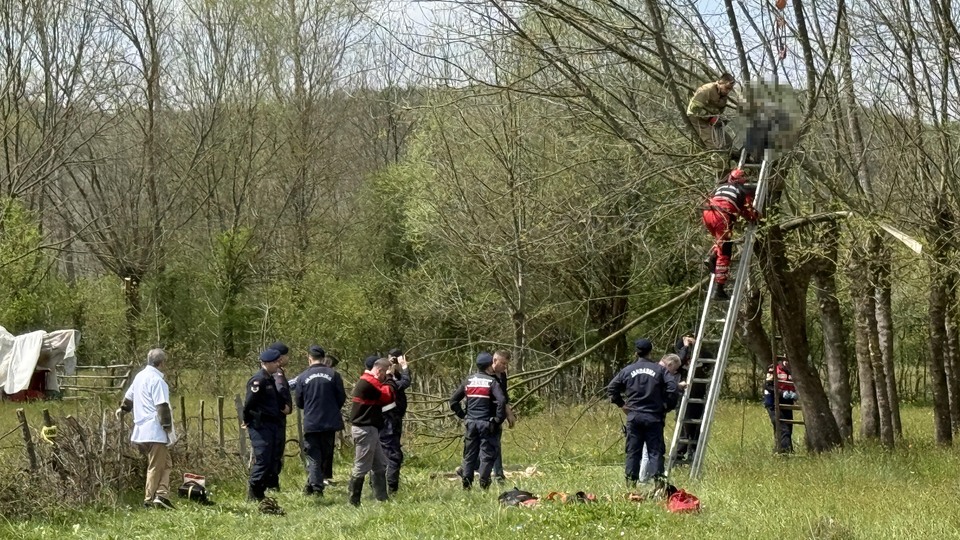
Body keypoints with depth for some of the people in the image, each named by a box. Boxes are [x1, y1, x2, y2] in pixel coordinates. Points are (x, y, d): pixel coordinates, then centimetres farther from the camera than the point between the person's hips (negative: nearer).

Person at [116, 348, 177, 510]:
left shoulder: (140, 376, 15)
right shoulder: (157, 380, -13)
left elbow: (129, 397, 31)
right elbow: (163, 407, -18)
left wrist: (122, 409, 52)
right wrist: (170, 430, -16)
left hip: (141, 430, 9)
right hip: (155, 432, -9)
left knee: (165, 463, 11)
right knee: (156, 467, -3)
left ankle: (161, 495, 1)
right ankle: (150, 500, -2)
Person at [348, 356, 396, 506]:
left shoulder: (367, 381, 17)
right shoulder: (368, 383, -16)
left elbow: (385, 398, 18)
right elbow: (387, 397, -14)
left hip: (370, 429, 11)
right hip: (365, 430, -11)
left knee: (380, 465, 14)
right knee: (361, 467, -6)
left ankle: (382, 499, 17)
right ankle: (354, 502, -3)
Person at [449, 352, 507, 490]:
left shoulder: (468, 381, 8)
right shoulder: (491, 381, -8)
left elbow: (453, 400, 11)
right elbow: (501, 400, -21)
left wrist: (462, 415, 15)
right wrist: (498, 419, -11)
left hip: (470, 422, 5)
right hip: (486, 424, -5)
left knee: (469, 453, 10)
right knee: (487, 454, 1)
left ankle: (466, 484, 10)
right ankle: (483, 483, -2)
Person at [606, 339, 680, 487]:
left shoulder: (627, 370, 4)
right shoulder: (659, 370, -1)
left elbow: (611, 388, 8)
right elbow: (672, 388, -10)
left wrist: (621, 404, 16)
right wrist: (667, 408, 1)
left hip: (633, 416, 2)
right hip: (654, 416, -2)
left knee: (633, 450, 8)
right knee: (655, 451, 1)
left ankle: (631, 480, 8)